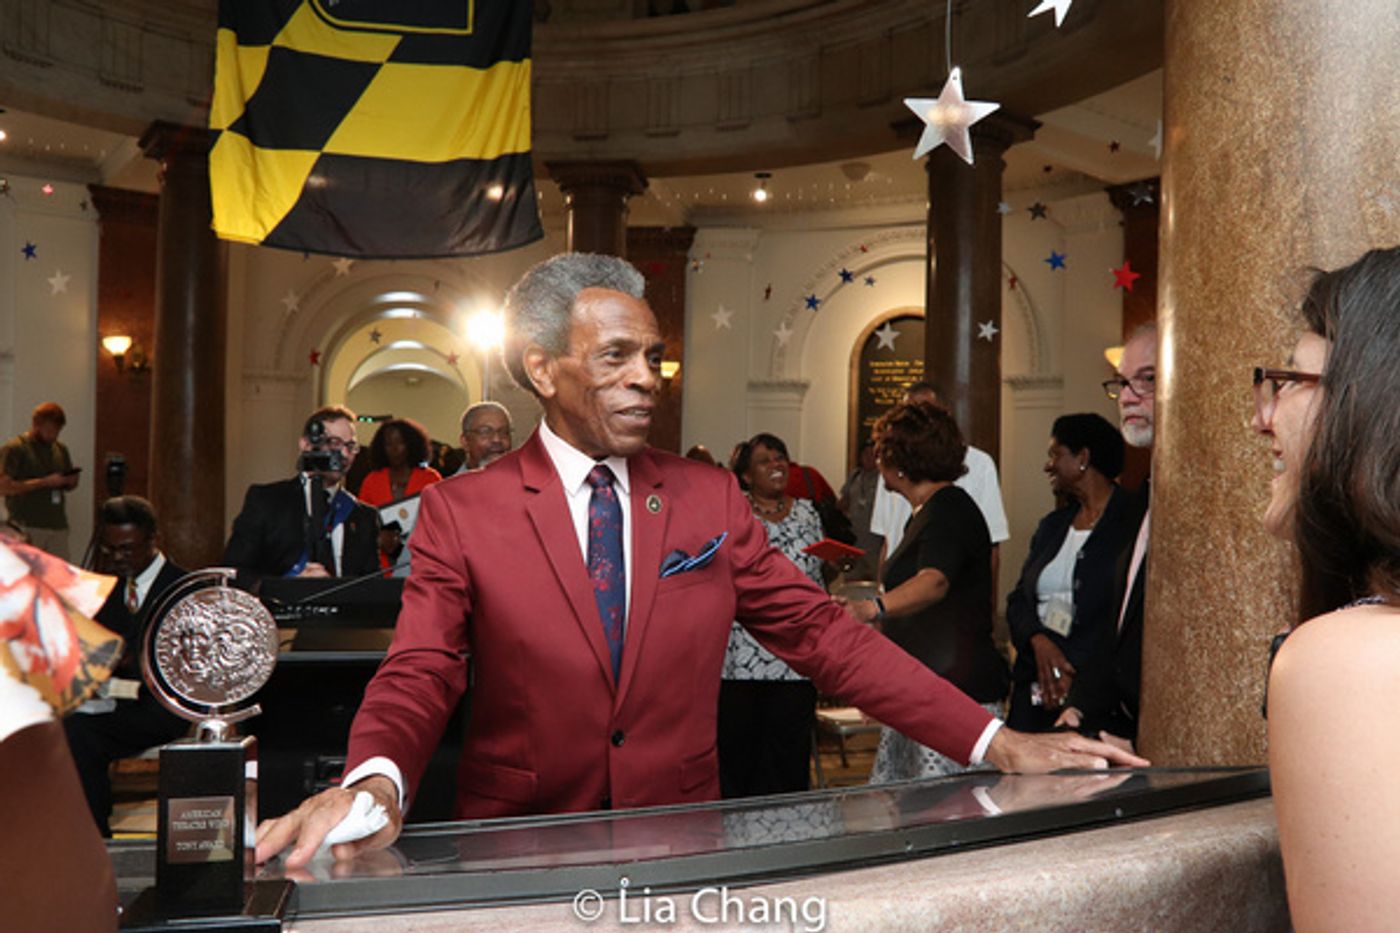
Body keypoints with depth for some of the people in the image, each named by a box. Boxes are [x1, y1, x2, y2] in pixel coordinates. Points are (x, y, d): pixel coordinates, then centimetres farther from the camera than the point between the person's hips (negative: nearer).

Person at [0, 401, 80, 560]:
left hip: (58, 526, 5)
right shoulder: (14, 448, -3)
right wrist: (44, 482, -16)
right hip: (26, 528, -5)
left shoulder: (60, 449, 16)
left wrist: (71, 482, 0)